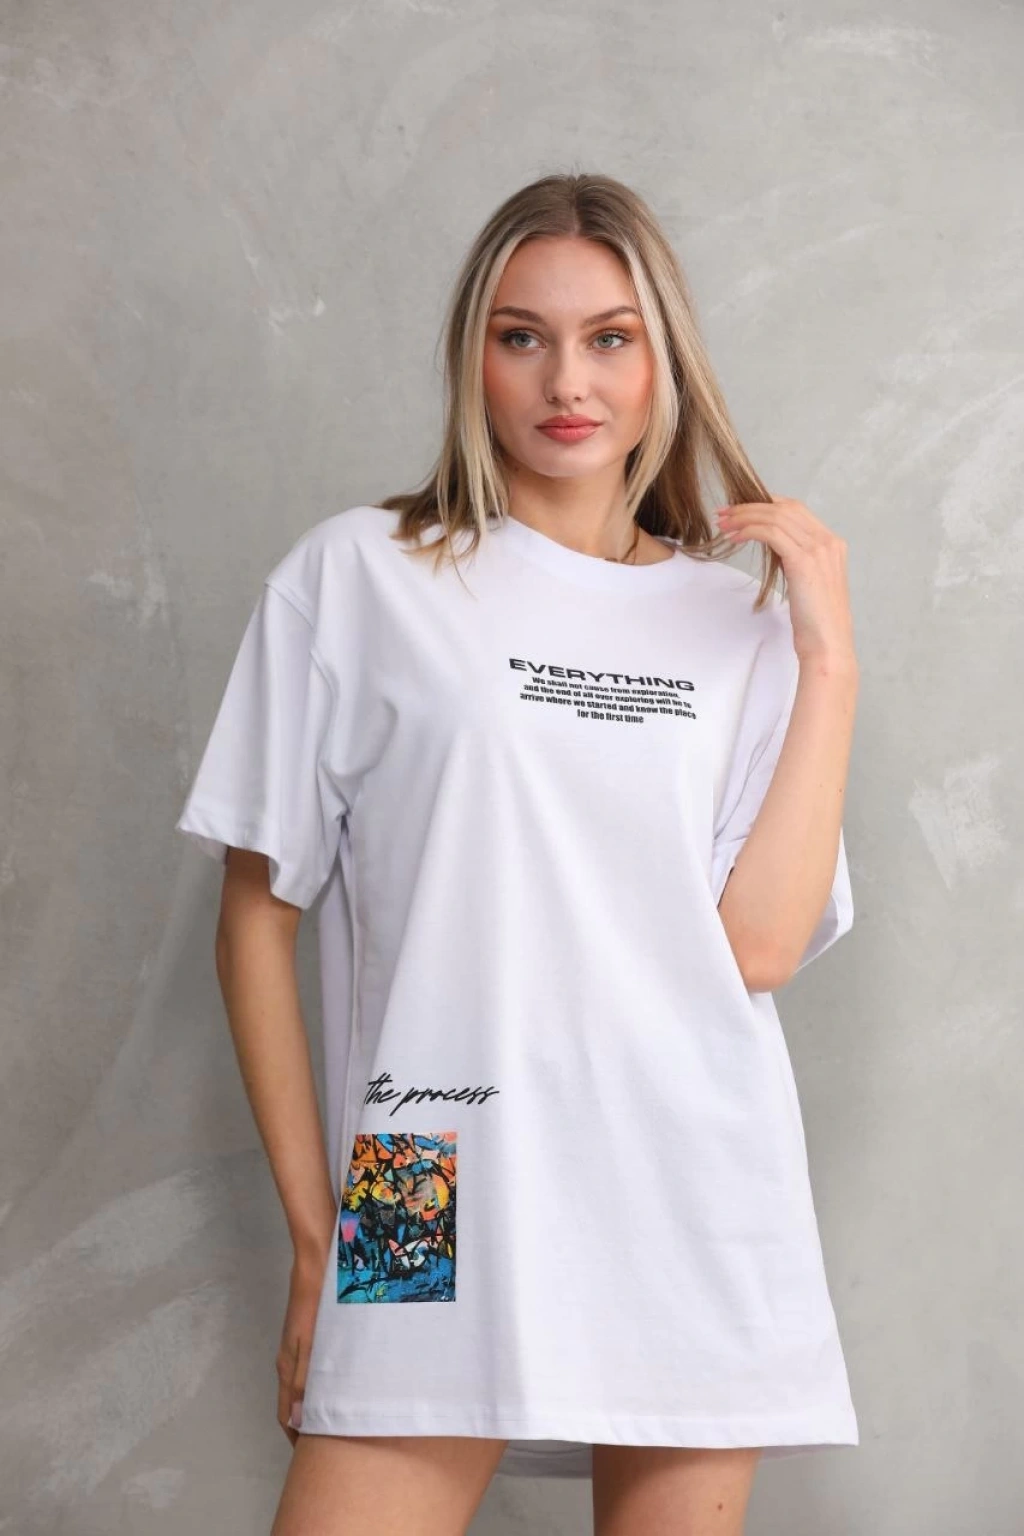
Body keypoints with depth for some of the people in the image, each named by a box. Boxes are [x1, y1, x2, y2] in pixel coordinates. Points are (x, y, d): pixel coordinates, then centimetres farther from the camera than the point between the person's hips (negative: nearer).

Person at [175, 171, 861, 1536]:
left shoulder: (739, 618, 9)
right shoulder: (356, 577, 2)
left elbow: (763, 945, -2)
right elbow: (259, 917, 3)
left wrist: (830, 662, -4)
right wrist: (313, 1229, 2)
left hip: (699, 1214, 3)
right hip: (435, 1209, -2)